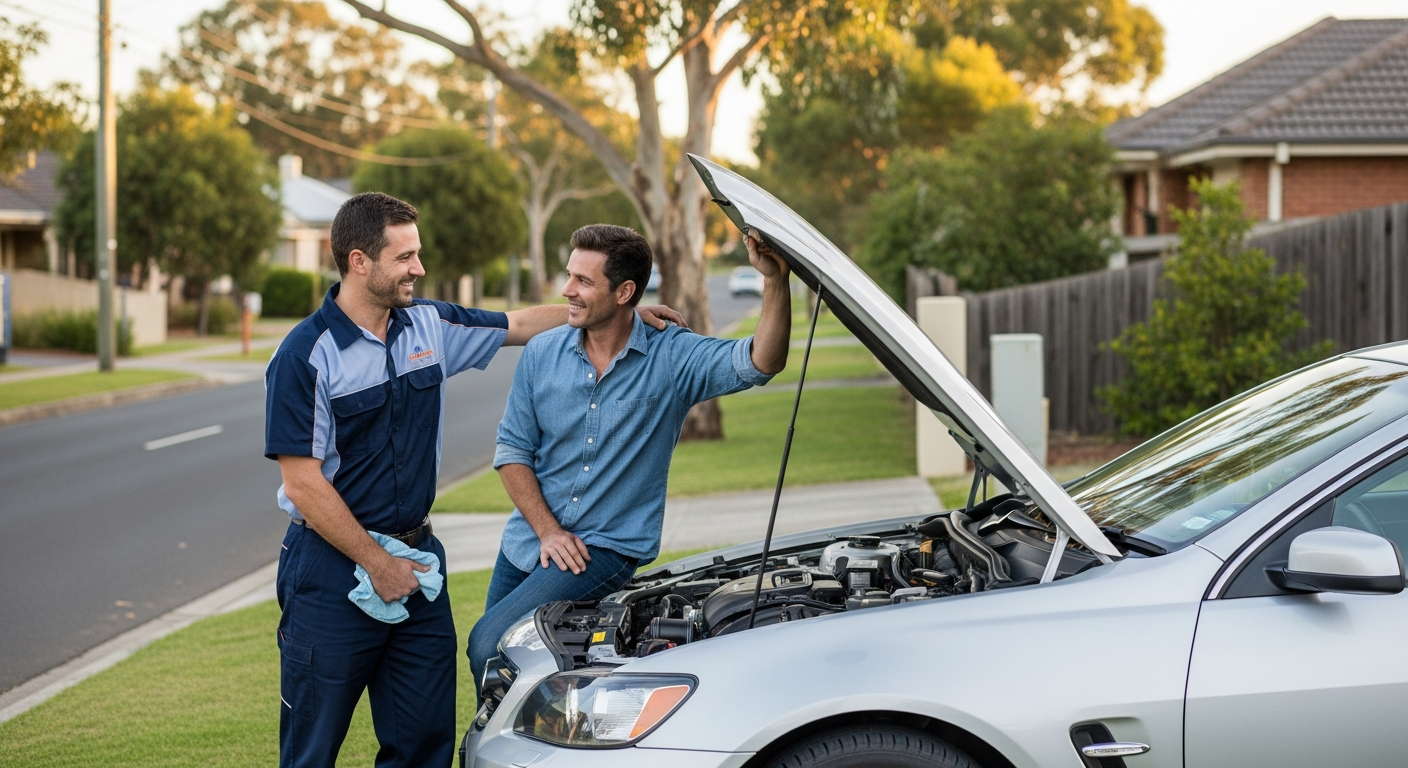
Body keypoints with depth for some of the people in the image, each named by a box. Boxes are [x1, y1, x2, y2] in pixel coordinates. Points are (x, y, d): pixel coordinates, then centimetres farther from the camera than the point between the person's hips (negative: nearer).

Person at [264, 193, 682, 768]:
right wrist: (377, 564, -13)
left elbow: (521, 325, 20)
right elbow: (303, 484, -15)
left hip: (418, 557, 6)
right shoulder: (305, 357, -13)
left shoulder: (429, 327, 5)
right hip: (333, 566, -6)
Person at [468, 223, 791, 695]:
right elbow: (512, 450, 3)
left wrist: (775, 280, -39)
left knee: (488, 645, -19)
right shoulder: (542, 354, 0)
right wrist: (547, 531, -9)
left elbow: (761, 363, -24)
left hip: (607, 548, -5)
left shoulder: (671, 357, -10)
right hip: (526, 544, 5)